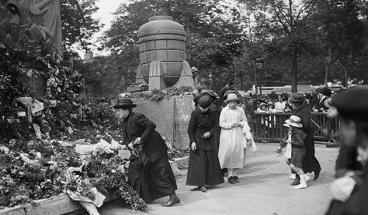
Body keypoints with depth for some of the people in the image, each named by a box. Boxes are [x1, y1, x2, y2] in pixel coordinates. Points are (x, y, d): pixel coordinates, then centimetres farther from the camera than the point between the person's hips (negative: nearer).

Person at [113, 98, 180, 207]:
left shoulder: (136, 117, -19)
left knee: (160, 172, -8)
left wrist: (142, 138, -25)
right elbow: (126, 138, 11)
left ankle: (173, 197, 0)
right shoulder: (124, 122, 9)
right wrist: (129, 144, -10)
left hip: (154, 149, -10)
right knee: (134, 169, 10)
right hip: (141, 151, 10)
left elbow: (152, 125, -26)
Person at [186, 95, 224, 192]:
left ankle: (210, 180, 24)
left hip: (209, 140, 4)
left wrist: (210, 133, -19)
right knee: (199, 162, -6)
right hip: (198, 140, -4)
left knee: (211, 161, 10)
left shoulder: (213, 113, -2)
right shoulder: (195, 113, -12)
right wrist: (192, 141, -17)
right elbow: (190, 129, -10)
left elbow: (216, 126, 0)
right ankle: (200, 184, -4)